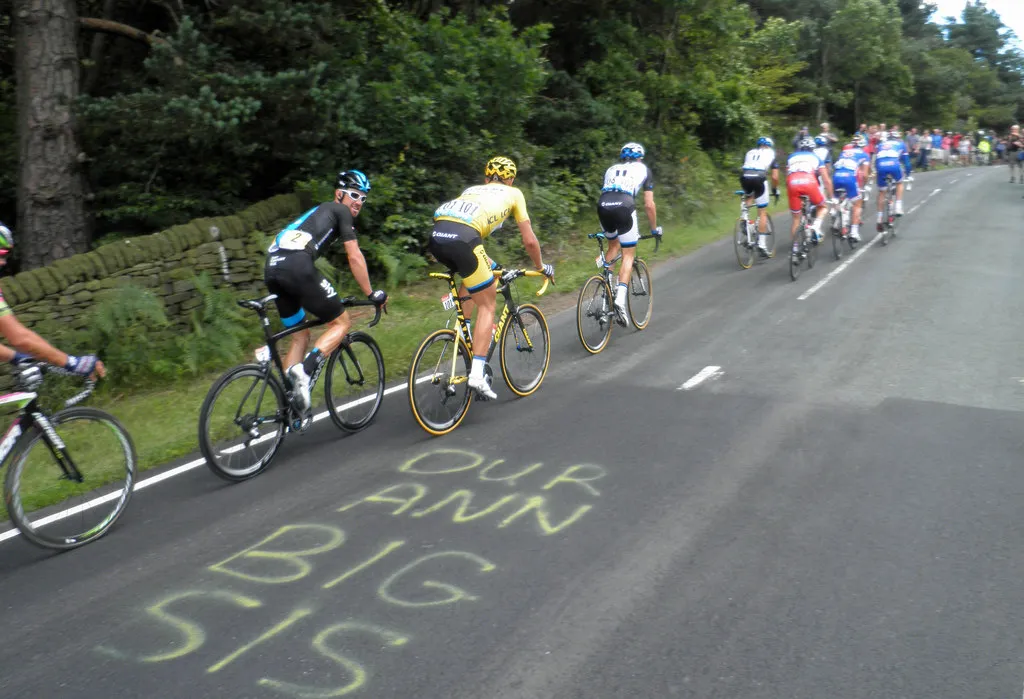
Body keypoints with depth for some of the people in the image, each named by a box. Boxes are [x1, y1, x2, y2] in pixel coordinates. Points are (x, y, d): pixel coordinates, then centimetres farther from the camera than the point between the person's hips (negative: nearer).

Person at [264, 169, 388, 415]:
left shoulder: (318, 211, 36)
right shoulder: (340, 211, 13)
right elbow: (355, 257, 6)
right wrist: (371, 294, 13)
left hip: (271, 268, 8)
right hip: (296, 266, -8)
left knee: (300, 336, 19)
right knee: (342, 322, 5)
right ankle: (305, 371, -16)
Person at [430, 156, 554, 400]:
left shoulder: (472, 190, 38)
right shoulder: (513, 193, 25)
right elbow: (529, 241, 23)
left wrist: (487, 263, 56)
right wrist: (542, 267, 39)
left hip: (436, 235, 6)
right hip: (461, 240, -6)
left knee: (473, 279, 33)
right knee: (487, 305, 6)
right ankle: (477, 374, -3)